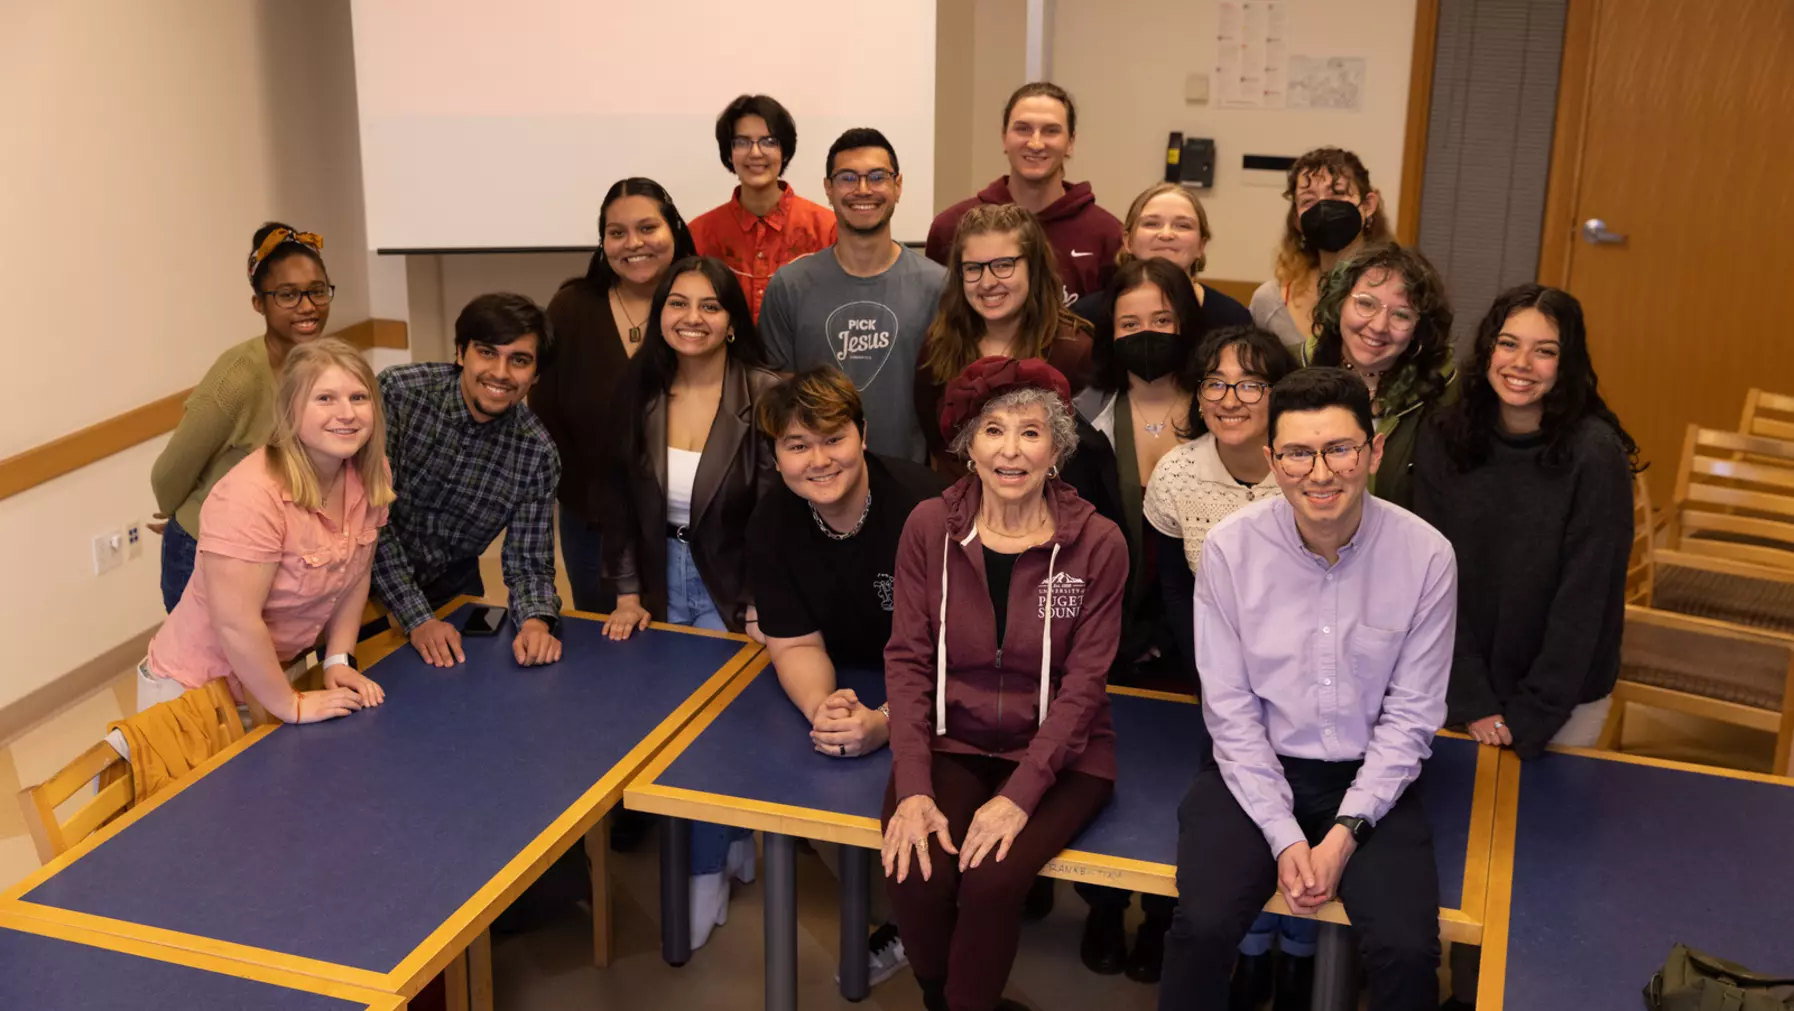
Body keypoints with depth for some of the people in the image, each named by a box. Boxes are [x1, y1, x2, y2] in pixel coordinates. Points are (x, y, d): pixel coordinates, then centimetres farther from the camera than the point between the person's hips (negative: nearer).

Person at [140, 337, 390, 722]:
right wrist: (292, 706, -20)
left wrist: (339, 661, -2)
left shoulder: (371, 475, -8)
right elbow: (235, 622, -29)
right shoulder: (253, 496, -30)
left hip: (273, 671, 6)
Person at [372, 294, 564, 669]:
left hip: (450, 585, 2)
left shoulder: (538, 454, -12)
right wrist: (417, 618, -25)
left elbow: (529, 564, -8)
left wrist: (537, 621, -30)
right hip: (369, 578, -2)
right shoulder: (398, 393, -21)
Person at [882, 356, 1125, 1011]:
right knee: (917, 877, -23)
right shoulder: (930, 527, -2)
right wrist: (912, 788, -14)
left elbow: (1083, 681, -8)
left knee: (990, 881, -27)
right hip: (950, 740, 2)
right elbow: (908, 660, -3)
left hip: (1057, 750, -1)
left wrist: (1020, 794, -19)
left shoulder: (1097, 544, -7)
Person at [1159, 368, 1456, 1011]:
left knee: (1408, 950, -21)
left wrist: (1345, 831, -13)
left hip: (1370, 775, 1)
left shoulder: (1426, 555, -10)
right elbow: (1231, 710, -7)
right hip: (1255, 767, 0)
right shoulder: (1230, 547, -11)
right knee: (1203, 926, -24)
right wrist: (1284, 836, -14)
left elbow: (1410, 716, -4)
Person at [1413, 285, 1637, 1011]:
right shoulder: (1444, 441, -7)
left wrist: (1530, 718, -13)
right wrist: (1470, 701, -11)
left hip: (1562, 702, -2)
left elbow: (1587, 596, -15)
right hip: (1461, 690, 2)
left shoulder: (1596, 456, -16)